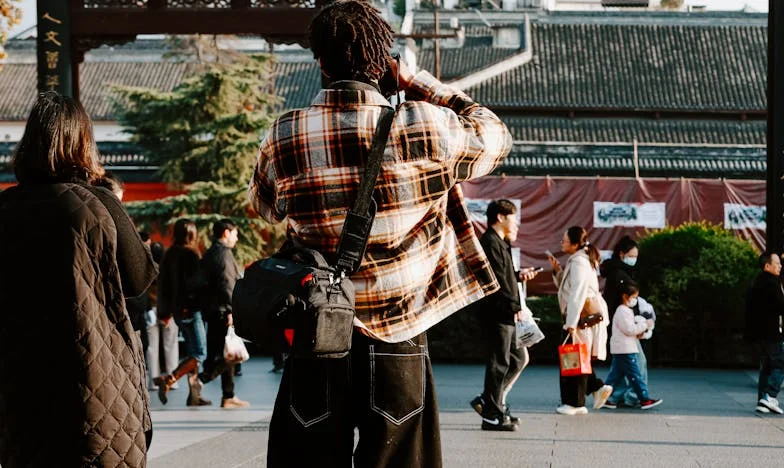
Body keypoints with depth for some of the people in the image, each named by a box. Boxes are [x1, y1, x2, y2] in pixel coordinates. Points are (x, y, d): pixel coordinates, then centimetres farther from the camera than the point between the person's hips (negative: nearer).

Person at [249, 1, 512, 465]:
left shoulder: (283, 137, -5)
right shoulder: (426, 129, -10)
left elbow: (266, 207, 17)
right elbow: (496, 135, 11)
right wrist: (417, 83, 11)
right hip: (397, 341, -1)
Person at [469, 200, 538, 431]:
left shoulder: (500, 243, 21)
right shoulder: (490, 242, -12)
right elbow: (496, 280, -20)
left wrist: (518, 275, 9)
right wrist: (514, 306, -19)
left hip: (505, 315, 11)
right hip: (496, 313, -11)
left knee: (519, 357, 15)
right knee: (499, 362, -6)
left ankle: (489, 401, 18)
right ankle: (492, 415, 0)